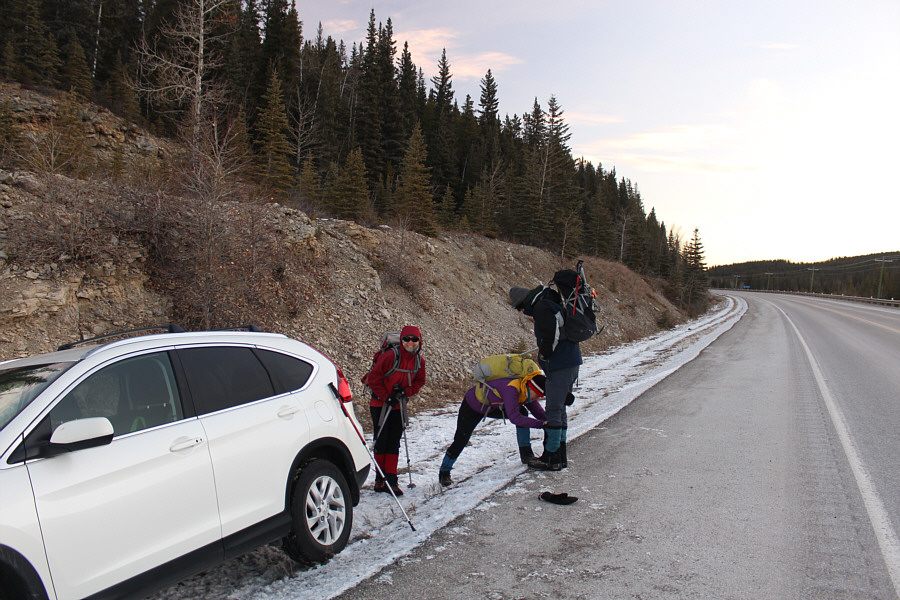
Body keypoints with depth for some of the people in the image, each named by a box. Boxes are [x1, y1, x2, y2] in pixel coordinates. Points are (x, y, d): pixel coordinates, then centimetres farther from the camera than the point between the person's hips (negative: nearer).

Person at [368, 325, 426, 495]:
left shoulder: (419, 360, -3)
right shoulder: (390, 356, -19)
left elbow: (419, 382, 8)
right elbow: (374, 378, -14)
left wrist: (406, 392, -11)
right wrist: (386, 397, -18)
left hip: (398, 405, 4)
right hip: (380, 404, -4)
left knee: (394, 443, 5)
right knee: (381, 441, 1)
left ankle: (391, 480, 10)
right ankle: (380, 479, 16)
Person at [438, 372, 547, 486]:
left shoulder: (527, 392, -15)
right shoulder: (511, 388, -41)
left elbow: (538, 412, -7)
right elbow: (514, 417, -47)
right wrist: (541, 424, -47)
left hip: (493, 407, 7)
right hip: (472, 405, -7)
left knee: (523, 412, -11)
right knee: (460, 441, -11)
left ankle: (526, 454, -2)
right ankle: (444, 472, 9)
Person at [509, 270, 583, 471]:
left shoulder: (542, 308, -14)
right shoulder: (551, 304, 17)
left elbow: (551, 337, -24)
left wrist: (543, 355, -8)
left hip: (560, 366, -10)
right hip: (571, 363, 10)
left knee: (553, 412, -4)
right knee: (559, 410, 15)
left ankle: (551, 458, 3)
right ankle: (560, 456, 23)